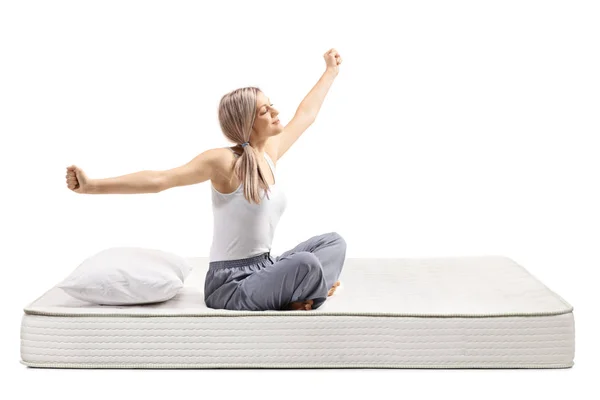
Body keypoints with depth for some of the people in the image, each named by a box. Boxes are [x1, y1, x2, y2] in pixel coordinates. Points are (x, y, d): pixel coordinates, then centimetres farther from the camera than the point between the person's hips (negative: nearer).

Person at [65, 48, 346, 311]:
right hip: (230, 284, -8)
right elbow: (159, 180, -25)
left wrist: (330, 72, 36)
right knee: (305, 263, -30)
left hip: (262, 269, 8)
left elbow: (305, 115, 23)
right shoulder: (225, 161, -17)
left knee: (332, 241, 1)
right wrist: (92, 186, -34)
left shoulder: (270, 152, 6)